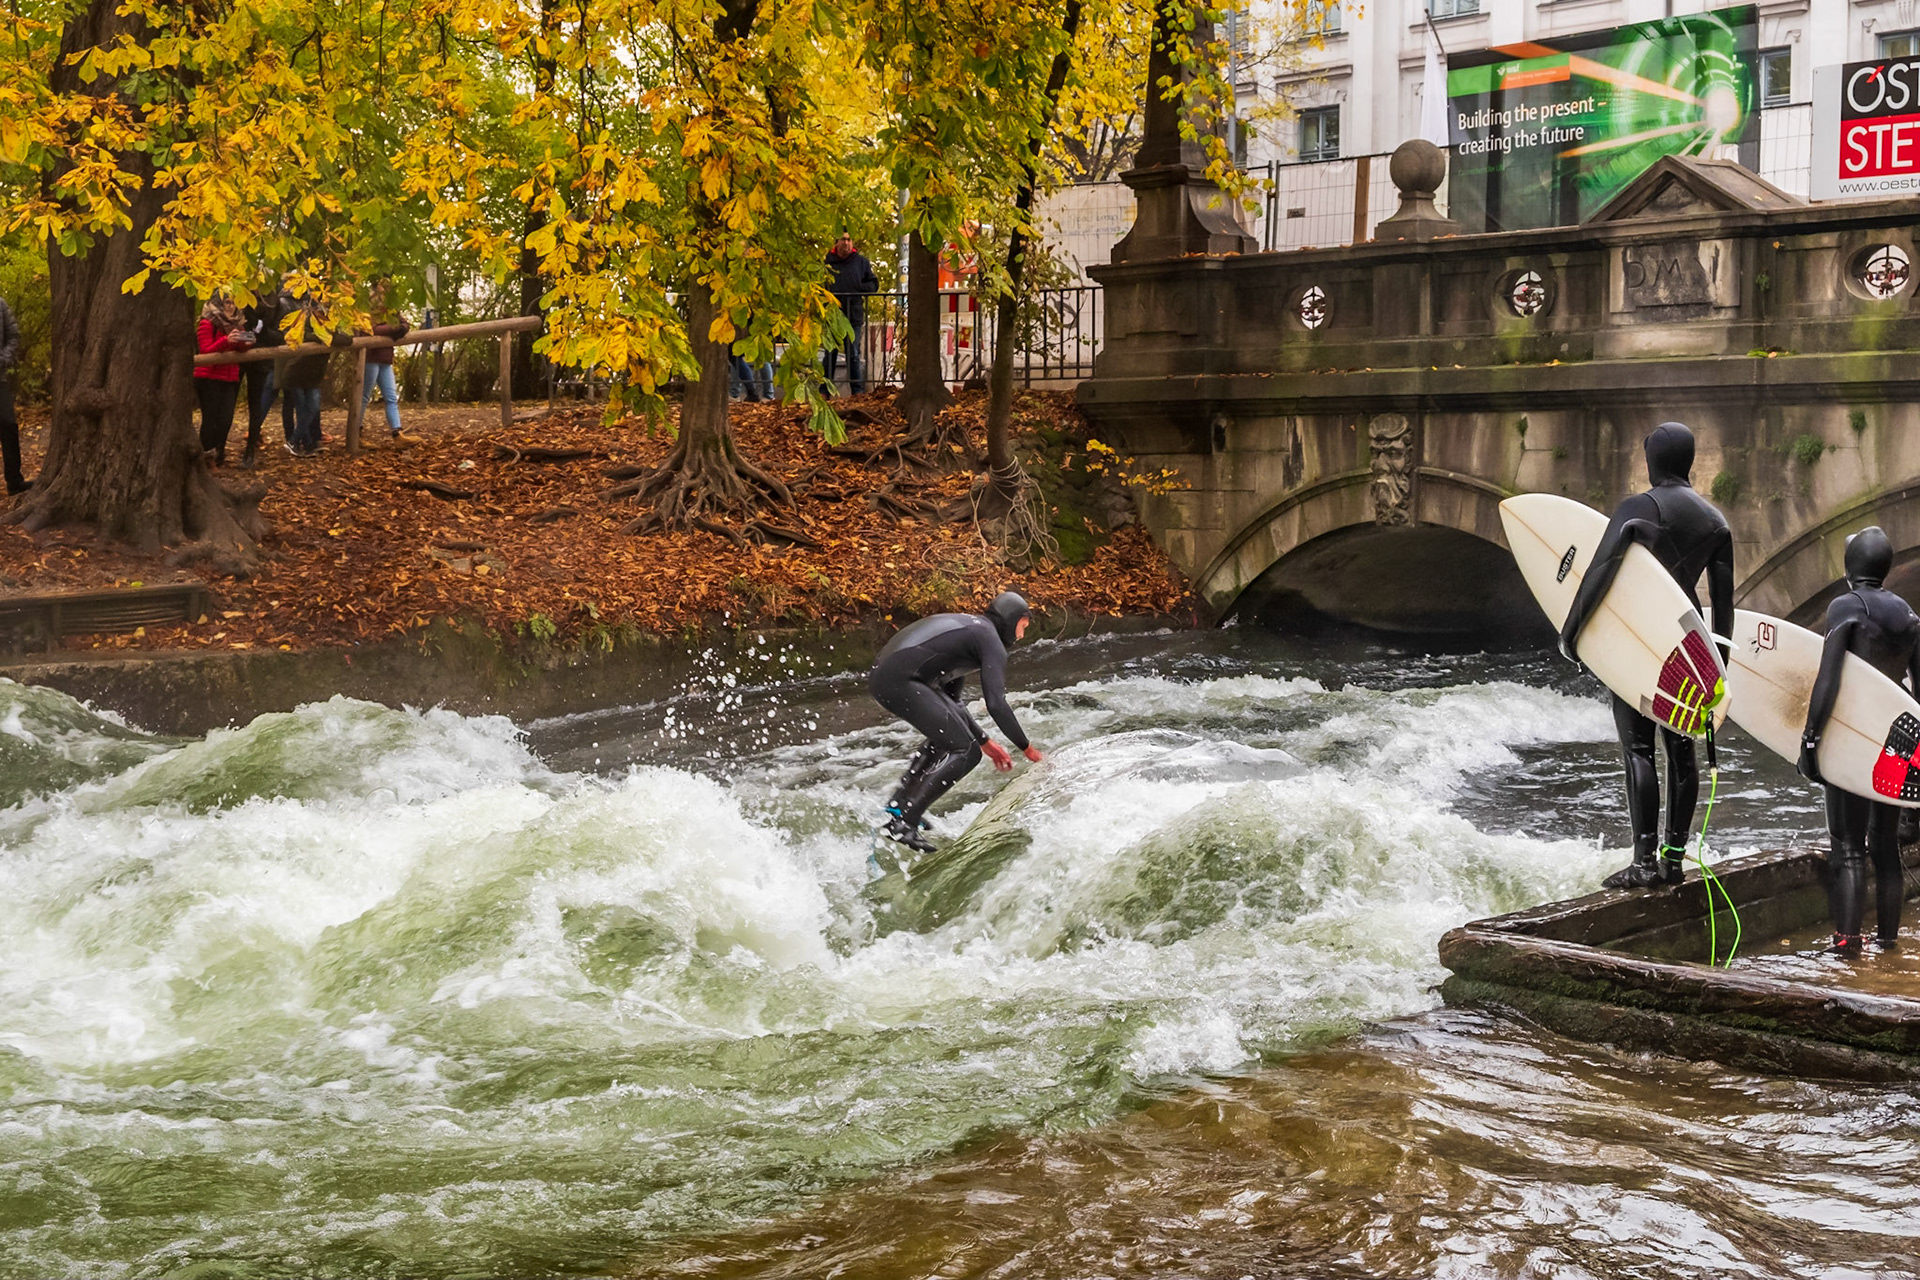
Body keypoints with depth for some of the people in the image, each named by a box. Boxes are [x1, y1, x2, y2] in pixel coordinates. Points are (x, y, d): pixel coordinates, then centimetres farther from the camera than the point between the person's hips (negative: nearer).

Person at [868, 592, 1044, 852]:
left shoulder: (966, 627, 31)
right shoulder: (991, 641, 1)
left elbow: (950, 700, 35)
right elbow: (996, 704, -8)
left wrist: (985, 741, 34)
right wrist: (1028, 750, 2)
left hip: (881, 675, 10)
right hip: (899, 681, -10)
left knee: (957, 722, 25)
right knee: (965, 752, -6)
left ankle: (898, 806, 20)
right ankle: (901, 821, -12)